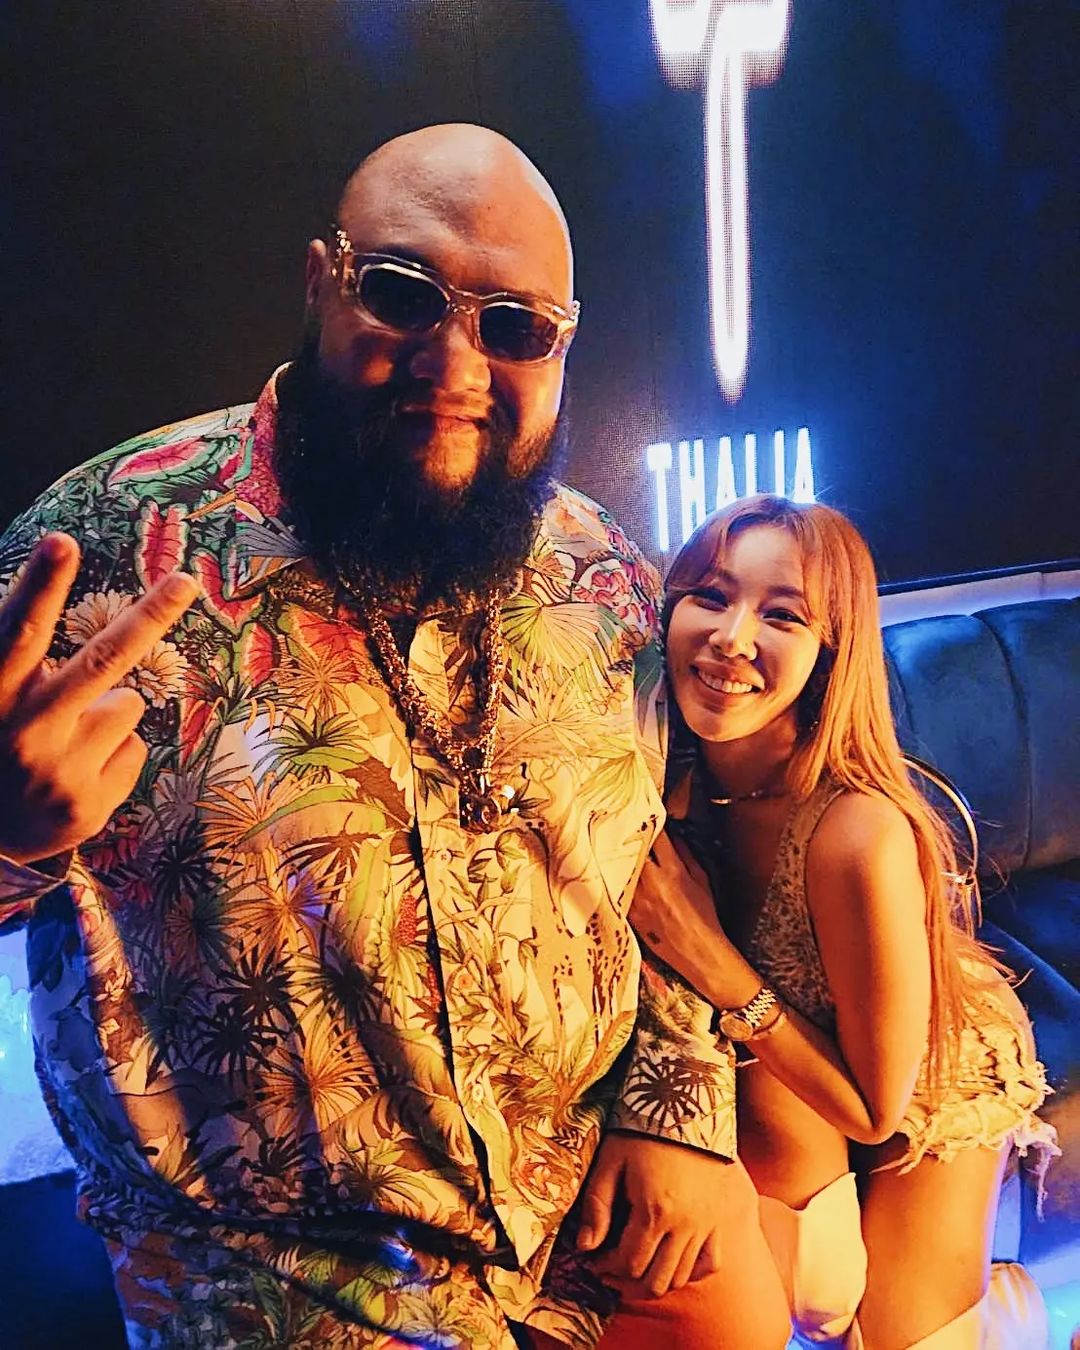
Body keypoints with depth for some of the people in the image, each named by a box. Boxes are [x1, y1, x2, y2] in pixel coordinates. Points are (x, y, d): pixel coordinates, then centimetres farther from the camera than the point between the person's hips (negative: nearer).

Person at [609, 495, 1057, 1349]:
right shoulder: (672, 779, -23)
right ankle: (825, 1257, 11)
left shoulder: (857, 835, -38)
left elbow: (875, 1110, -28)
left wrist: (714, 963, -38)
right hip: (785, 1106, 3)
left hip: (936, 1084, -3)